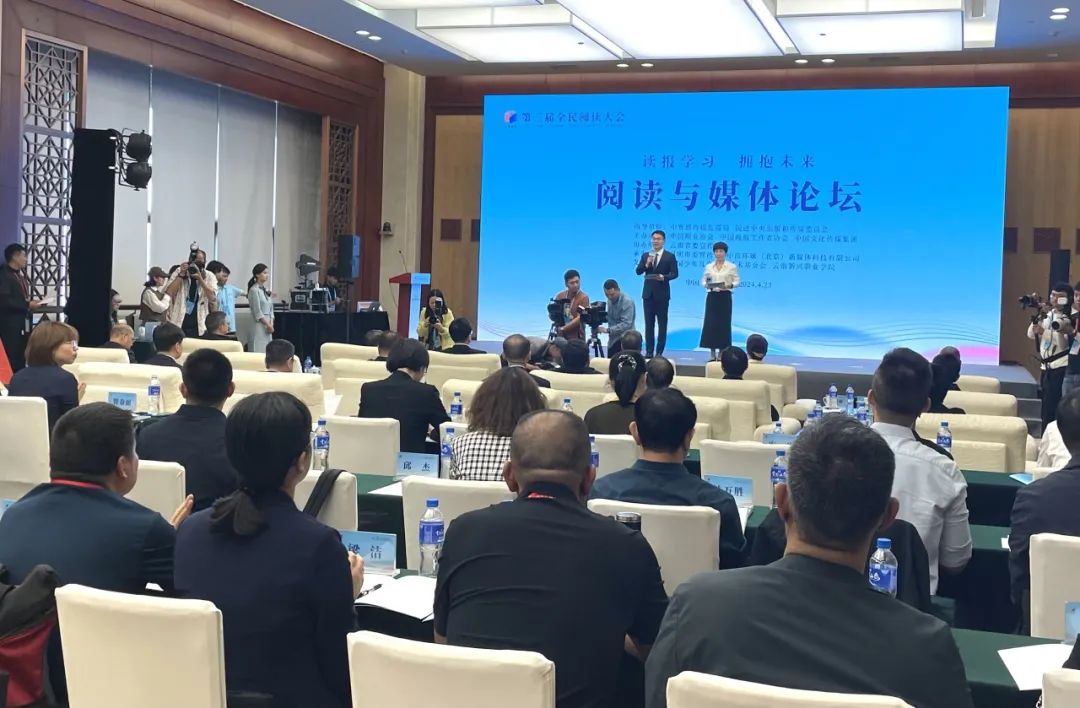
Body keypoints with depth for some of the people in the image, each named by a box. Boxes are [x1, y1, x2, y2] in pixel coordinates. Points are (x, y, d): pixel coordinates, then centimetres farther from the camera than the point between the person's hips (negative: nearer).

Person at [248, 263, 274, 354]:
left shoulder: (266, 290, 14)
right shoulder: (254, 290, -8)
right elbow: (257, 312, -12)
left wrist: (271, 324, 0)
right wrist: (268, 325, -11)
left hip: (268, 326, 8)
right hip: (259, 325, -8)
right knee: (258, 353, -8)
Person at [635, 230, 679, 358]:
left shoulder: (670, 256, -1)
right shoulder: (645, 255, 8)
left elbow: (675, 274, -5)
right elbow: (638, 271, 1)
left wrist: (664, 277, -22)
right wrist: (646, 264, -17)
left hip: (662, 294, -3)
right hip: (648, 293, 3)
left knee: (662, 324, 1)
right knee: (649, 323, 5)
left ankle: (659, 352, 4)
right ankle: (649, 351, 8)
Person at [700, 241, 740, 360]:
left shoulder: (732, 266, 2)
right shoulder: (708, 267, 9)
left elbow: (737, 282, 0)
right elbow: (703, 281, 9)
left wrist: (730, 285, -19)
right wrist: (707, 285, -13)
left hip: (725, 297, -2)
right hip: (711, 297, 2)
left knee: (724, 324, -2)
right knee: (710, 323, -2)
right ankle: (712, 353, 3)